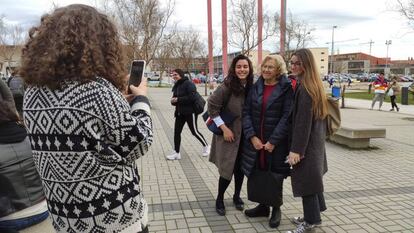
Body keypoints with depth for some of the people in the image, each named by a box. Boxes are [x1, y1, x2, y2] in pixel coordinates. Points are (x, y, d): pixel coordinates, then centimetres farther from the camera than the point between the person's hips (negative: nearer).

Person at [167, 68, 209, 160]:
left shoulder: (188, 83, -14)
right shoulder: (176, 86, 12)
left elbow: (192, 97, -23)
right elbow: (175, 98, 17)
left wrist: (178, 99, -21)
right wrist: (173, 100, -8)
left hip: (190, 112, -8)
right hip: (179, 113, 8)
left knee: (194, 131, 4)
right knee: (177, 132, 4)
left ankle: (206, 146, 27)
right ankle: (176, 153, 13)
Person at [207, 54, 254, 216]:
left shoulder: (251, 87, -1)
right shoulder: (227, 86, -16)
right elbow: (212, 107, -17)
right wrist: (224, 128, -17)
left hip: (245, 136, 5)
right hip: (229, 135, -4)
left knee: (240, 168, 13)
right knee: (227, 169, 0)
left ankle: (237, 196, 34)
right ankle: (219, 199, 22)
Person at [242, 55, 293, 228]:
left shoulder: (286, 88, -7)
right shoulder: (256, 87, 6)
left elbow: (286, 117, -12)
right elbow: (246, 112, 2)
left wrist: (273, 141, -16)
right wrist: (252, 136, -10)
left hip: (276, 142, -4)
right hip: (255, 140, 4)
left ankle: (276, 209, 28)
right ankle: (263, 206, 32)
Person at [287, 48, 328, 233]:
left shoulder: (305, 88, -20)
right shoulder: (313, 85, 10)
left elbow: (303, 121, -23)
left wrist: (296, 149, -22)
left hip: (306, 143, -10)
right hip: (314, 140, 10)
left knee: (306, 180, 1)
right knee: (311, 178, 18)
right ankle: (312, 216, 32)